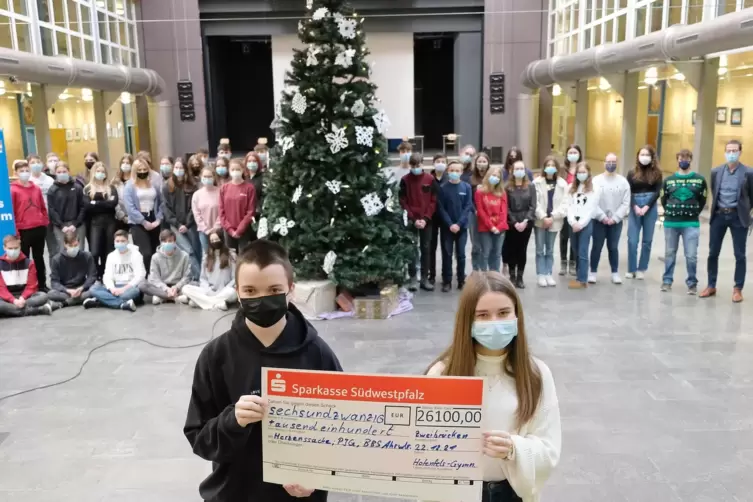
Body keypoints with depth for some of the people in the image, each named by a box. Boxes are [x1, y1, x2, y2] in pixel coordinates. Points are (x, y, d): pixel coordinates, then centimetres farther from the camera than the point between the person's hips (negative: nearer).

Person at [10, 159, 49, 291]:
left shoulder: (36, 188, 8)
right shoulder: (13, 190, -6)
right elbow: (11, 212, -7)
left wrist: (45, 223, 9)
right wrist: (14, 230, -9)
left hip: (39, 228, 4)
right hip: (23, 231, -4)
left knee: (39, 258, 15)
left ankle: (42, 285, 25)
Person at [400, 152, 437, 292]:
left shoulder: (430, 179, 2)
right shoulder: (405, 180, -1)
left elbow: (433, 201, 1)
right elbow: (403, 202, -3)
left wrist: (425, 218, -9)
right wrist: (413, 219, -11)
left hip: (426, 220, 1)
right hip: (411, 221, -1)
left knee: (425, 249, 5)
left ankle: (425, 278, 12)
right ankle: (412, 278, 8)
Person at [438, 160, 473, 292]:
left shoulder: (466, 187, 1)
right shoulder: (442, 188, -2)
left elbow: (468, 207, -3)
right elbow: (441, 208, -4)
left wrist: (459, 224, -13)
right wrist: (450, 224, -14)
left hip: (462, 227, 1)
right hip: (447, 227, 0)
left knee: (461, 254, 6)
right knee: (447, 254, 3)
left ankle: (462, 281, 15)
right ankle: (447, 281, 11)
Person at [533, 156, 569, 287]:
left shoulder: (562, 183, 3)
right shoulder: (537, 182, -1)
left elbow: (564, 203, -3)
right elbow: (535, 202, -7)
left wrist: (552, 217, -13)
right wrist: (543, 217, -15)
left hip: (554, 221, 1)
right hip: (540, 221, -1)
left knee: (550, 250, 10)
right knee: (540, 250, 3)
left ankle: (549, 274, 16)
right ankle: (541, 275, 8)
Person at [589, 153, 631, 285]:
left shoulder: (623, 181, 1)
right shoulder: (596, 180, -2)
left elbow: (625, 203, -2)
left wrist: (615, 218, -11)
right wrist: (603, 217, -13)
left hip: (616, 221, 1)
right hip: (599, 220, -1)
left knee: (613, 247, 8)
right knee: (597, 247, 5)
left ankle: (615, 273, 18)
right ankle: (592, 272, 15)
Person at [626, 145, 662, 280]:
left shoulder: (656, 173, 7)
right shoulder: (632, 173, 8)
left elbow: (657, 192, -2)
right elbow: (629, 192, 1)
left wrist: (646, 207, -14)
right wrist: (635, 207, -14)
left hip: (650, 208, 0)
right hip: (635, 208, 0)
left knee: (647, 240, 4)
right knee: (632, 240, -4)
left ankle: (642, 269, 14)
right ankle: (631, 269, 7)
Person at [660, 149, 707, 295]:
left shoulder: (700, 180, 2)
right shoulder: (668, 180, 5)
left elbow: (702, 201, 7)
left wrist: (693, 213, 4)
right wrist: (671, 213, 6)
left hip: (691, 224, -1)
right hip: (670, 223, 2)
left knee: (691, 255, -4)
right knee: (669, 253, 10)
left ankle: (692, 283, 10)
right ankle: (667, 280, 22)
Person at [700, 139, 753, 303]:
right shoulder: (716, 171, 3)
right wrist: (718, 208, 13)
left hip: (738, 217, -3)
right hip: (719, 215, 3)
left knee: (739, 255, 2)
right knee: (713, 253, 7)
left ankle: (738, 289, 12)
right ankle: (711, 286, 18)